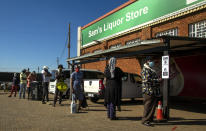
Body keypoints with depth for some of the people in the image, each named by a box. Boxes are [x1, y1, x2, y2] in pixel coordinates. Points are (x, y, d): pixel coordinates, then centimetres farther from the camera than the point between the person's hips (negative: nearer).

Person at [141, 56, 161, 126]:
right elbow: (147, 80, -21)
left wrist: (159, 80, 17)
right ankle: (145, 120, -1)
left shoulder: (152, 70, 21)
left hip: (154, 91, 10)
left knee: (153, 105, 12)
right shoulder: (145, 70, -10)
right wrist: (157, 80, -19)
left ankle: (150, 119, 21)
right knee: (148, 106, -7)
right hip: (148, 91, -10)